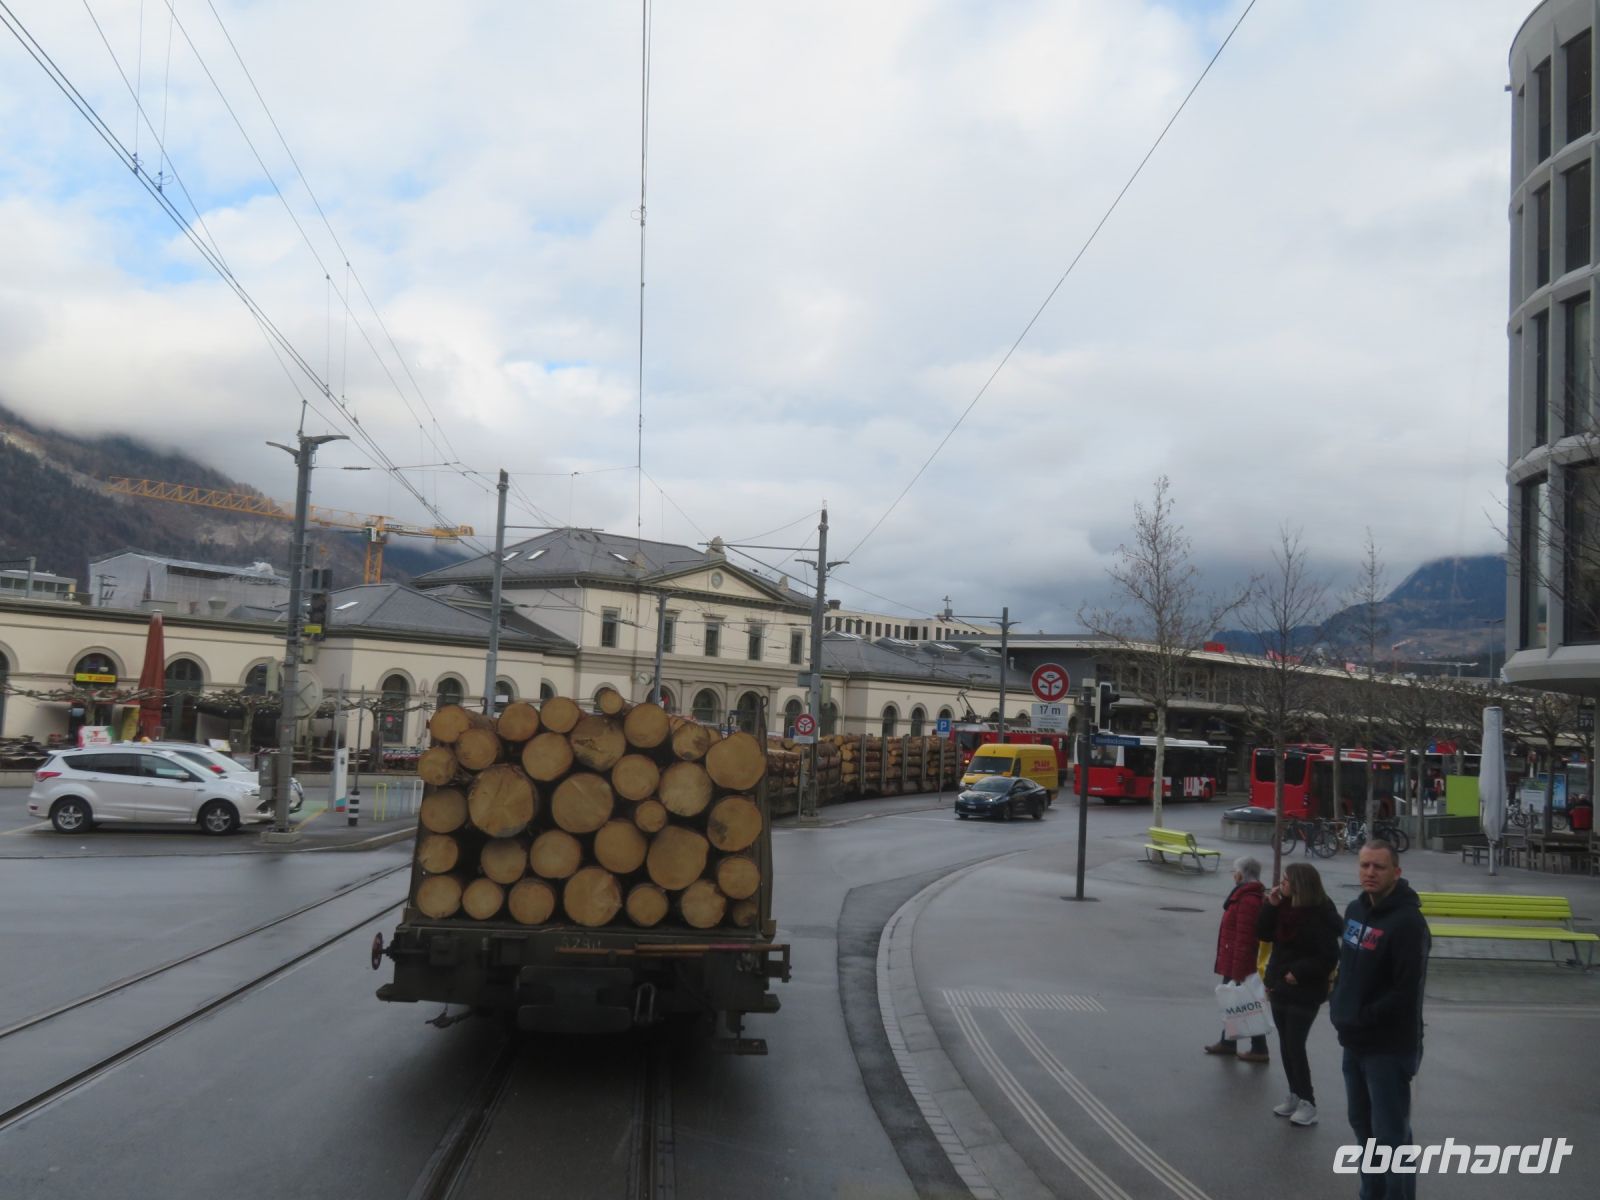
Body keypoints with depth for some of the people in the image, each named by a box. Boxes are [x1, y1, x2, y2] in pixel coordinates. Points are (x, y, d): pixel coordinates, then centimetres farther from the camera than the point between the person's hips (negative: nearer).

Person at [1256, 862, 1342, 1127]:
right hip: (1281, 987, 8)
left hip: (1305, 993, -8)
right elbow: (1264, 934, 8)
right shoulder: (1285, 908, 5)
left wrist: (1299, 972, -19)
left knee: (1295, 1046, -6)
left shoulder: (1319, 915, -18)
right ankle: (1295, 1095, 25)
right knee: (1286, 1045, 14)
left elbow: (1329, 956, -18)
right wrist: (1270, 905, -2)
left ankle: (1307, 1103, 3)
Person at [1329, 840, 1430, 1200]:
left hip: (1390, 1047, -9)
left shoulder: (1407, 922, -19)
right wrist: (1338, 1006, 5)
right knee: (1363, 1124, 20)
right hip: (1354, 1042, 9)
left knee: (1391, 1135, -1)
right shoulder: (1355, 909, 8)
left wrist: (1361, 1018, -17)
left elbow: (1406, 992, -22)